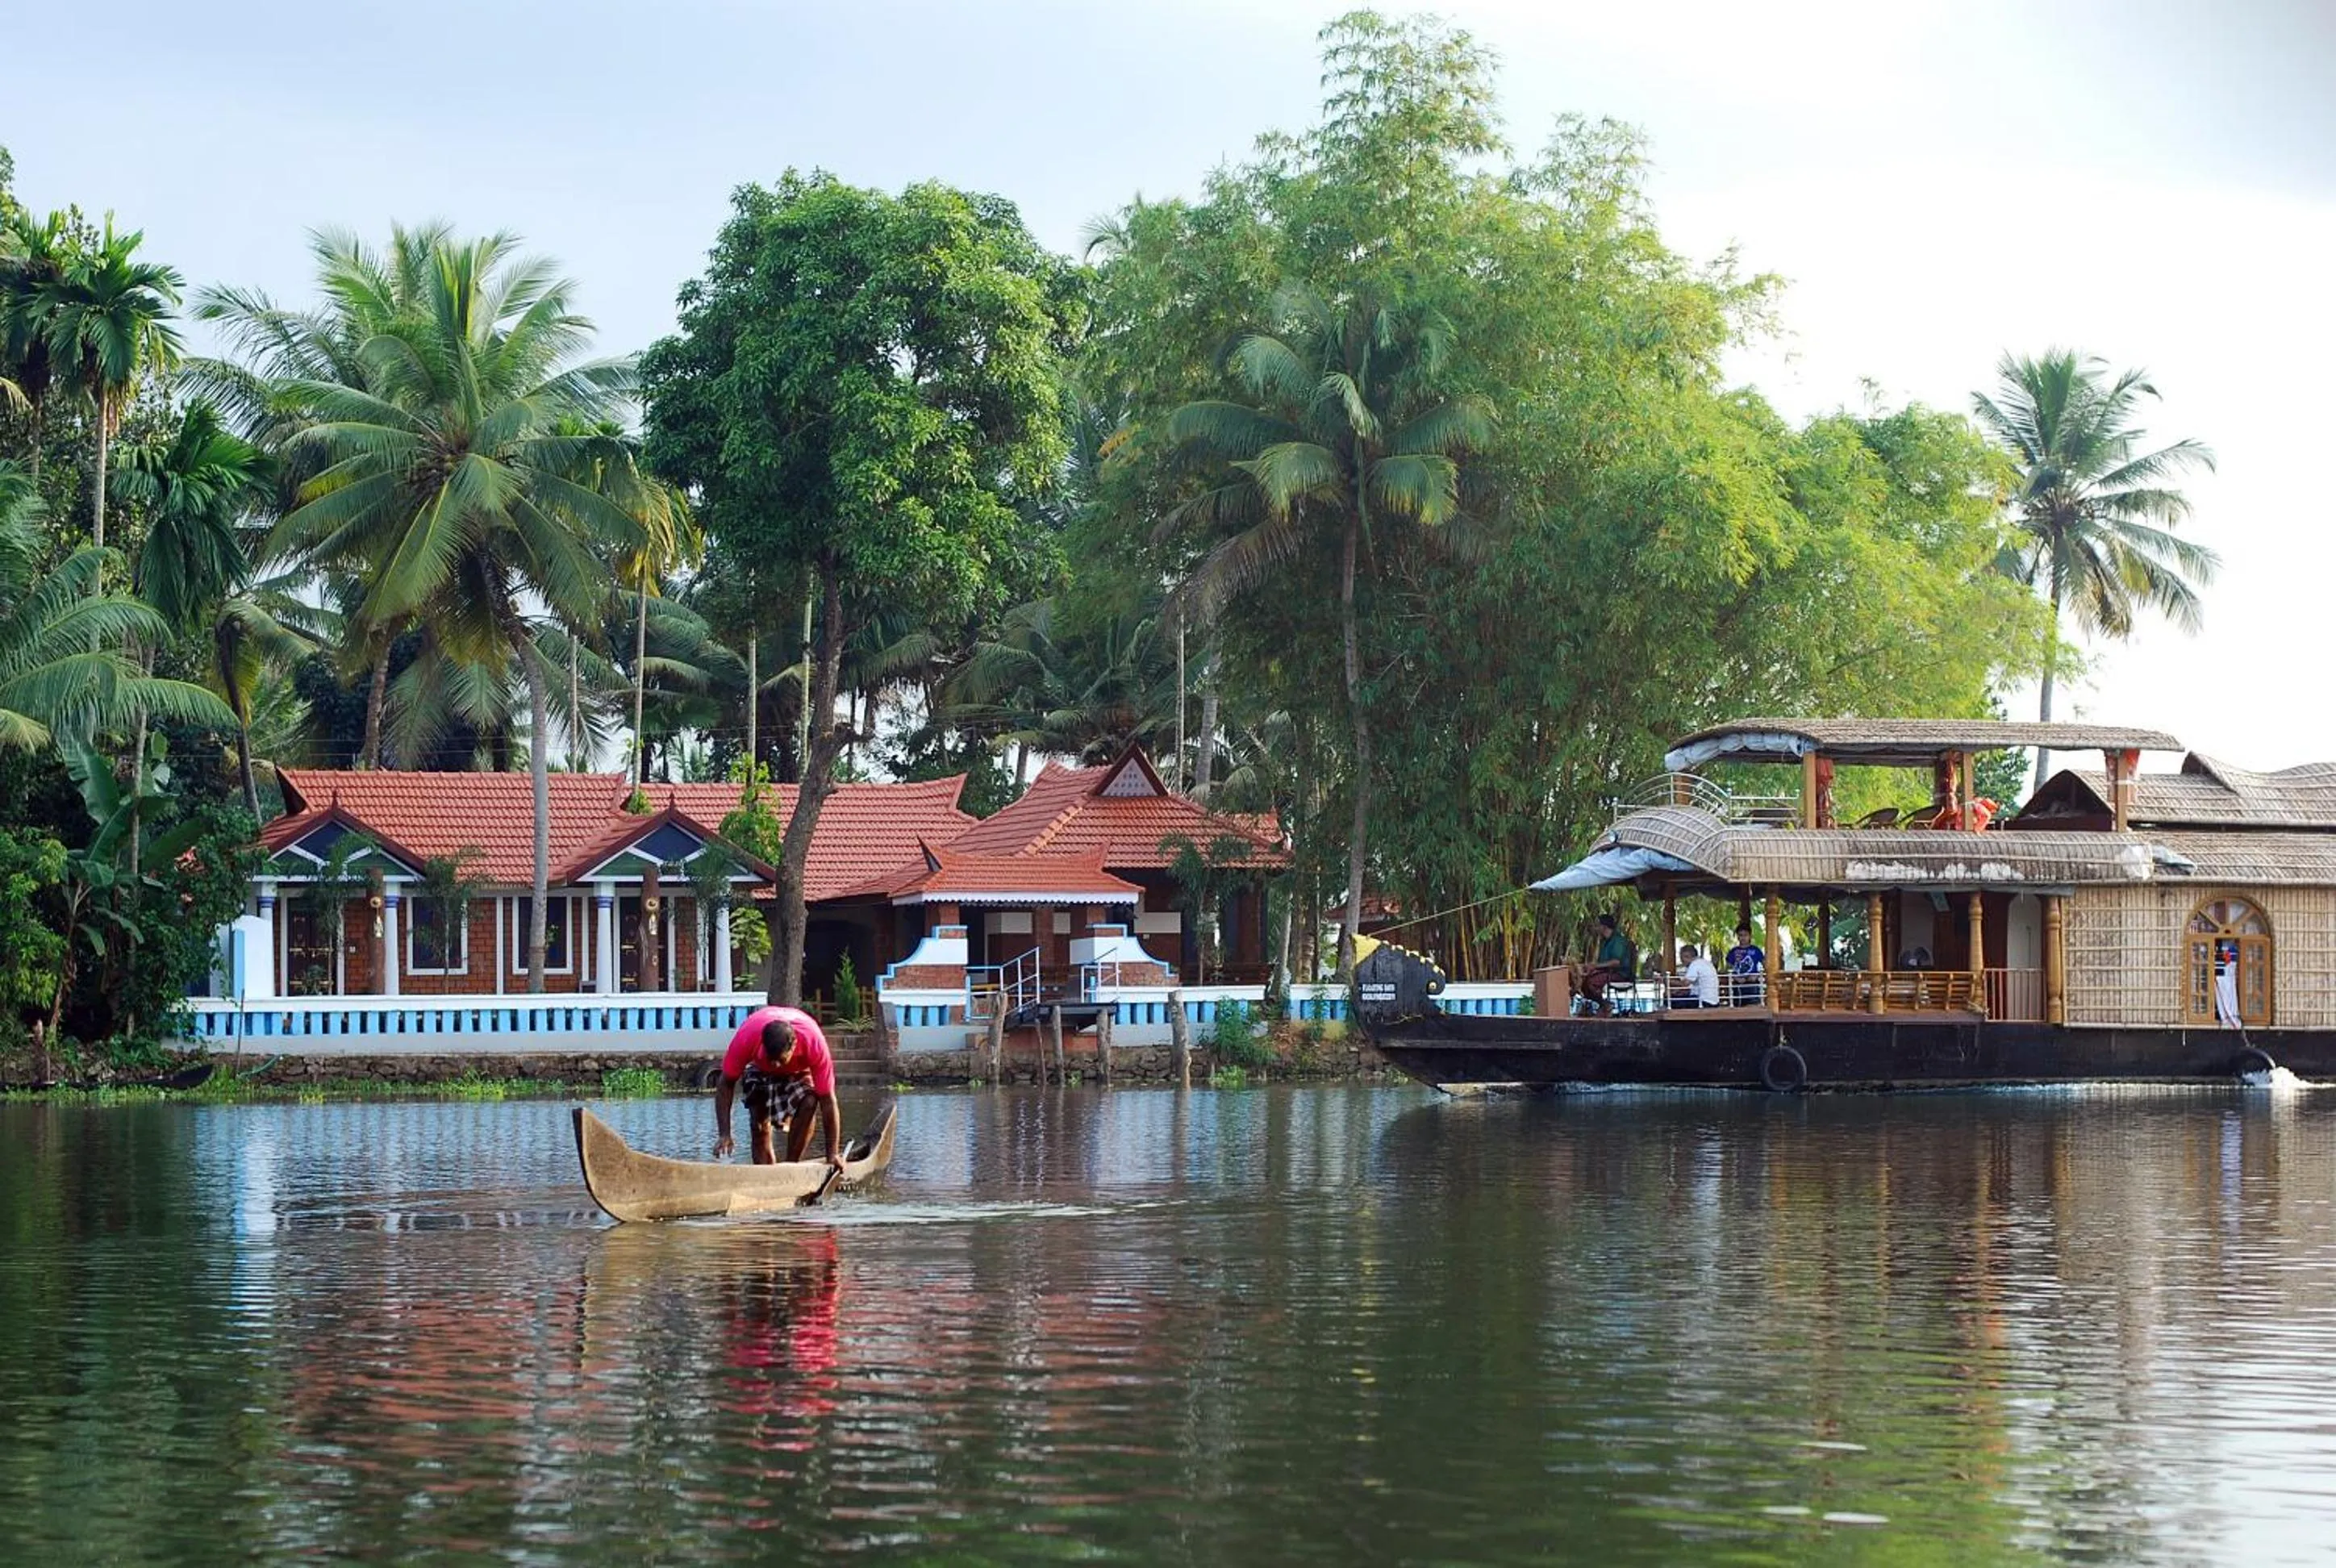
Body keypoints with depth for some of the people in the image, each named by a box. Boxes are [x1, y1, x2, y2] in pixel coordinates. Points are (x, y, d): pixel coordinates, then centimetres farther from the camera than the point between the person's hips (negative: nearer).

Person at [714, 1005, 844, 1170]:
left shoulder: (815, 1043, -41)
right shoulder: (746, 1038, -40)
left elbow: (828, 1101, -34)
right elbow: (726, 1085, -28)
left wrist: (833, 1153, -34)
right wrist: (724, 1135, -36)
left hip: (799, 1069, -1)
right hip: (759, 1068, 1)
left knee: (809, 1102, -29)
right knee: (760, 1124, -13)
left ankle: (791, 1166, -17)